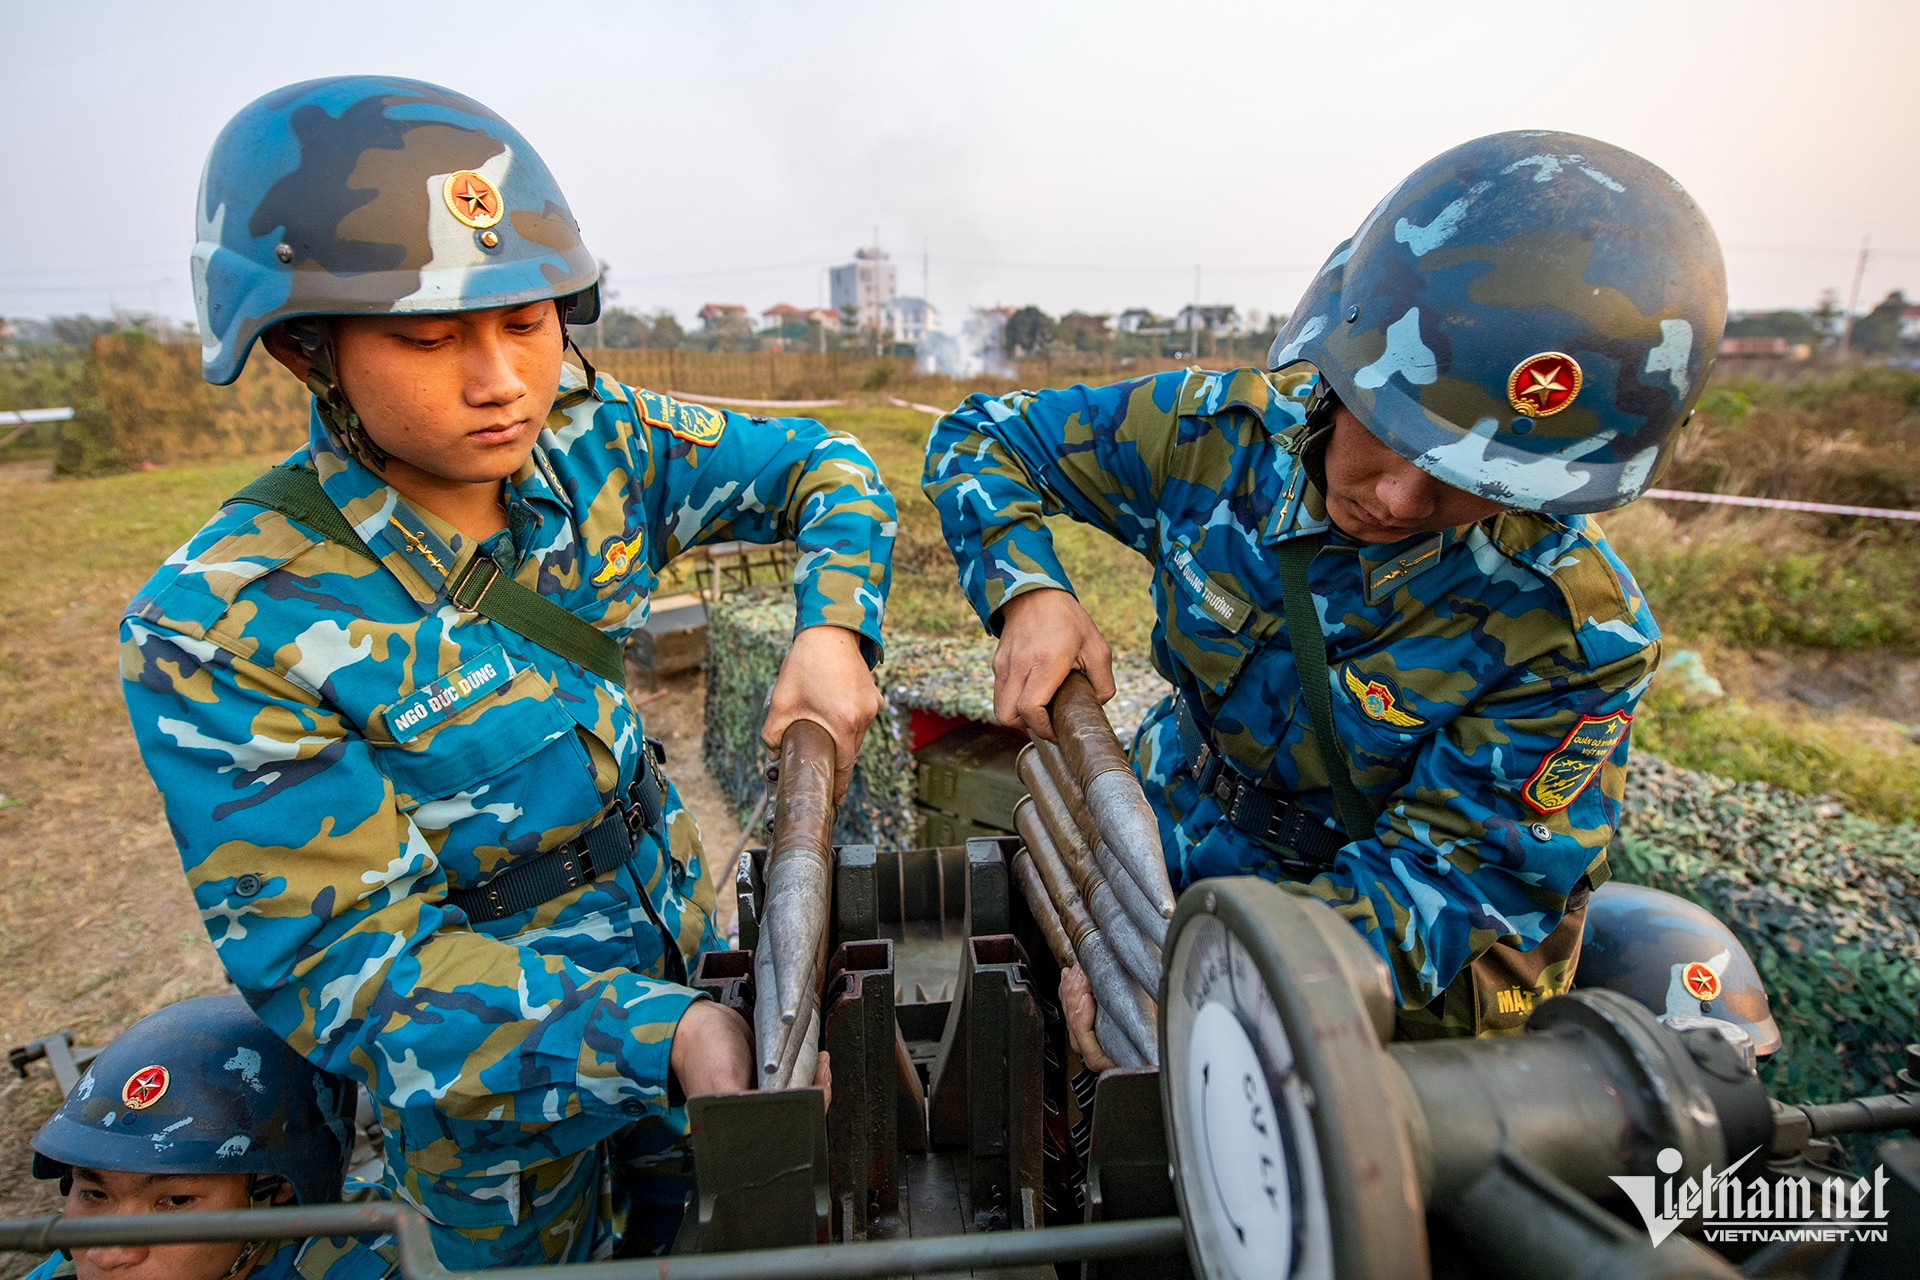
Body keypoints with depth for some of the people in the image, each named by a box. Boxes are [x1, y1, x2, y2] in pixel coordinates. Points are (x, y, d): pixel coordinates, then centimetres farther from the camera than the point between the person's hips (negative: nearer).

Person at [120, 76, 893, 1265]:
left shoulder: (591, 440, -15)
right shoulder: (222, 630, -27)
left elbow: (819, 468, -4)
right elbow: (346, 964, -26)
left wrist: (833, 627, -23)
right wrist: (663, 1039, -39)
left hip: (677, 924, 4)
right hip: (493, 1085, -3)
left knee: (701, 1219, 28)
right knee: (550, 1253, 25)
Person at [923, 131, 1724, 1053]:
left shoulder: (1576, 636, -23)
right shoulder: (1223, 430, -17)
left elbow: (1442, 877, -24)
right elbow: (982, 436, -6)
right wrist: (1028, 592, -25)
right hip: (1170, 854, 3)